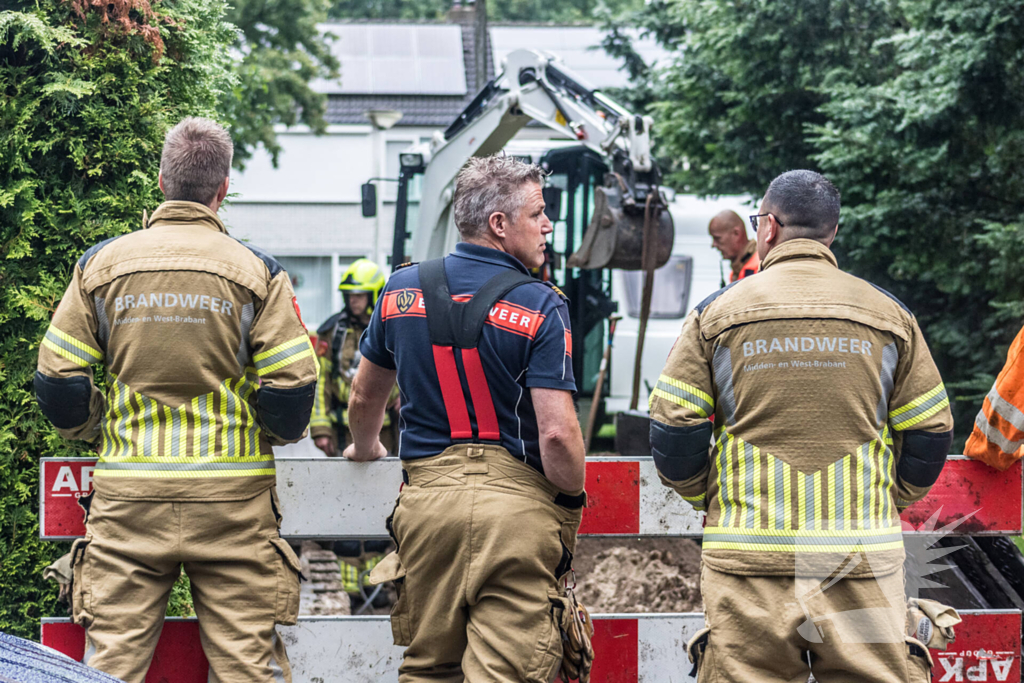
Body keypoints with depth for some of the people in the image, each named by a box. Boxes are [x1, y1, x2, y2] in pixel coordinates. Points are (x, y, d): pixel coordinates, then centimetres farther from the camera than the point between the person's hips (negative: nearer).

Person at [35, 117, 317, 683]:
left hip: (127, 496, 1)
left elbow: (58, 379, 4)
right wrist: (274, 434, 17)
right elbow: (290, 385, -4)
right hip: (232, 495, -1)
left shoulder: (100, 264, 4)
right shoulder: (256, 272, -1)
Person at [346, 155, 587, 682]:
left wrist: (365, 448, 42)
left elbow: (363, 401, 20)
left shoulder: (403, 290, 7)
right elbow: (557, 433, -15)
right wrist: (572, 499, 4)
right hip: (516, 506, -4)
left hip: (427, 500, 4)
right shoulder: (540, 308, -8)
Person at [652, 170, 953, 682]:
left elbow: (673, 429, 2)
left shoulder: (715, 314, 3)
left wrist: (708, 501, 19)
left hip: (748, 556, -1)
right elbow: (929, 434, 9)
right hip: (864, 561, 1)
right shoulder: (887, 314, 8)